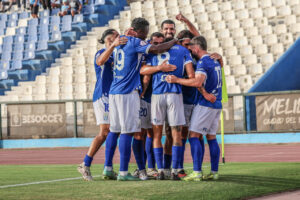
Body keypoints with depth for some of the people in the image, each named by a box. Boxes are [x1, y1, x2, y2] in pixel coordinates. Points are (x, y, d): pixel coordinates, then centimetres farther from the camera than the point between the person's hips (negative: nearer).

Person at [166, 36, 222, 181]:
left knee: (194, 136, -7)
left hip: (205, 103, -9)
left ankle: (197, 172, -14)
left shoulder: (203, 62, -14)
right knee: (211, 138, 11)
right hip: (216, 104, 9)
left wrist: (177, 80, -22)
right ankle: (214, 172, 9)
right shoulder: (215, 61, 15)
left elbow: (198, 82, -28)